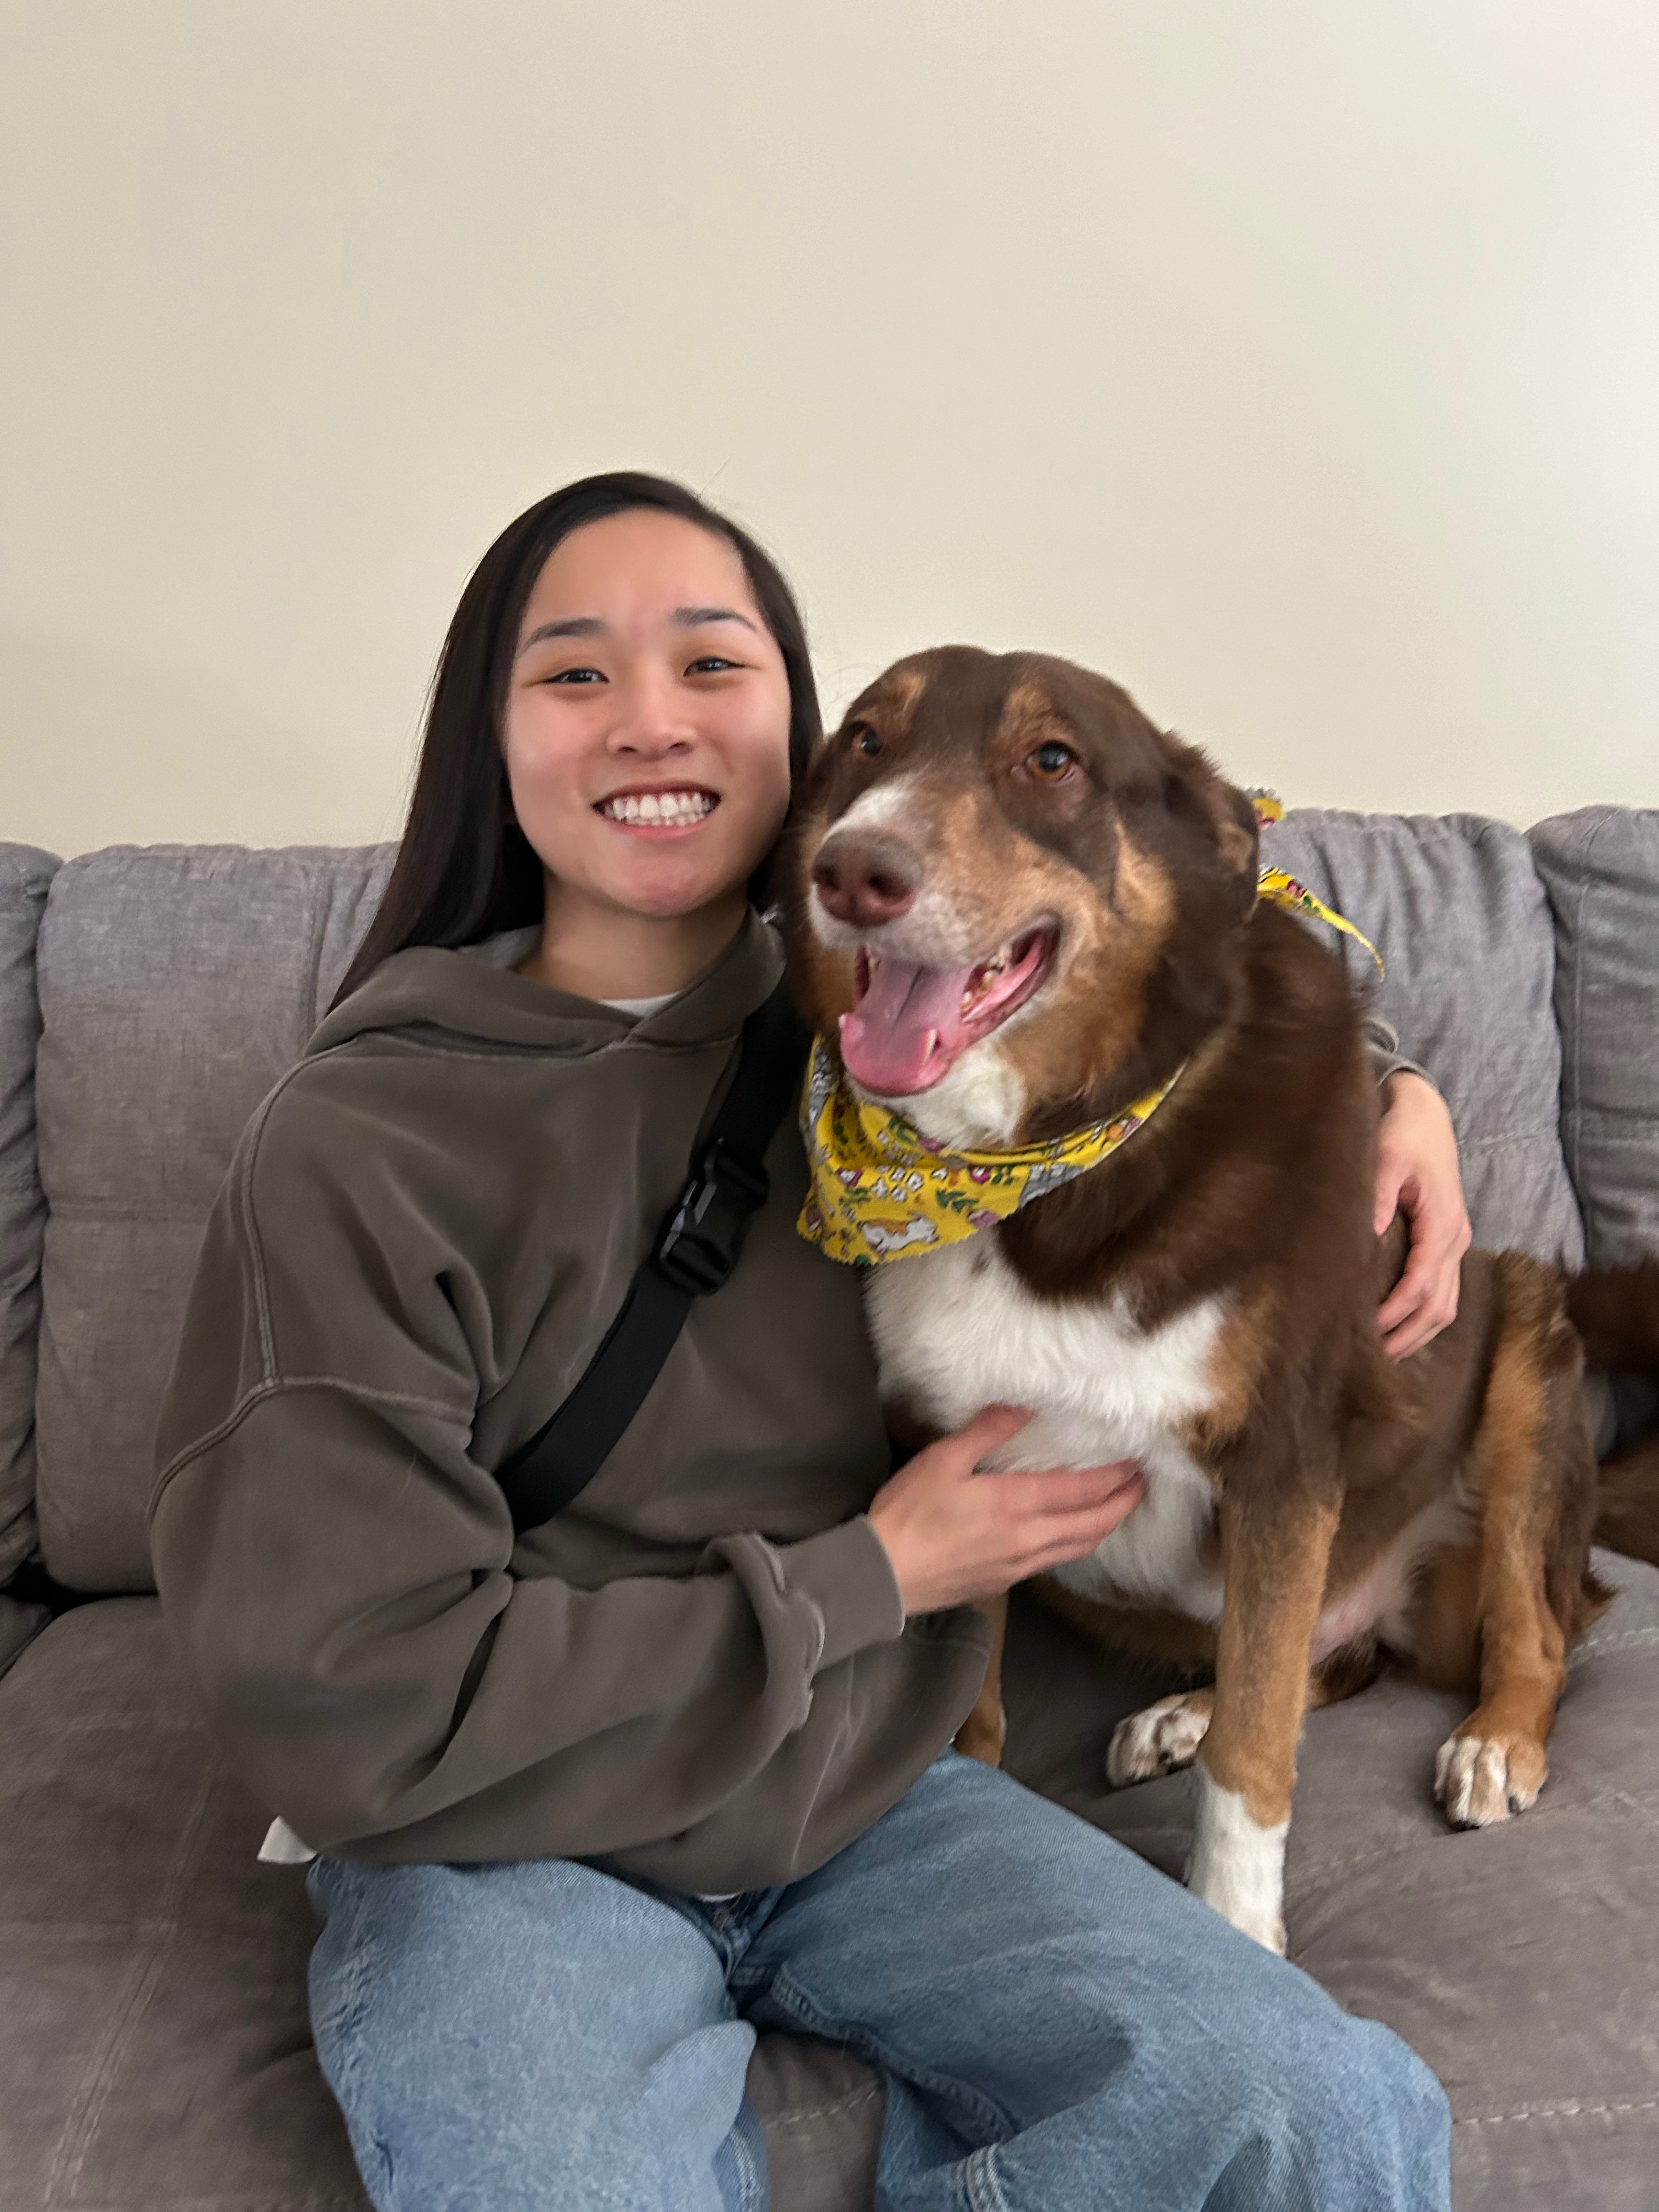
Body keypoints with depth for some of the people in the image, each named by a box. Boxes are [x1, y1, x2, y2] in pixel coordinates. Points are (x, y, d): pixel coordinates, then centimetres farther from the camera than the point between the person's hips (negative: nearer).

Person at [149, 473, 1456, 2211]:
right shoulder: (353, 1147, -16)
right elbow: (347, 1701, -16)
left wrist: (1376, 1081, -2)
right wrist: (868, 1581, -14)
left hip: (865, 1800, 4)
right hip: (504, 1853, -3)